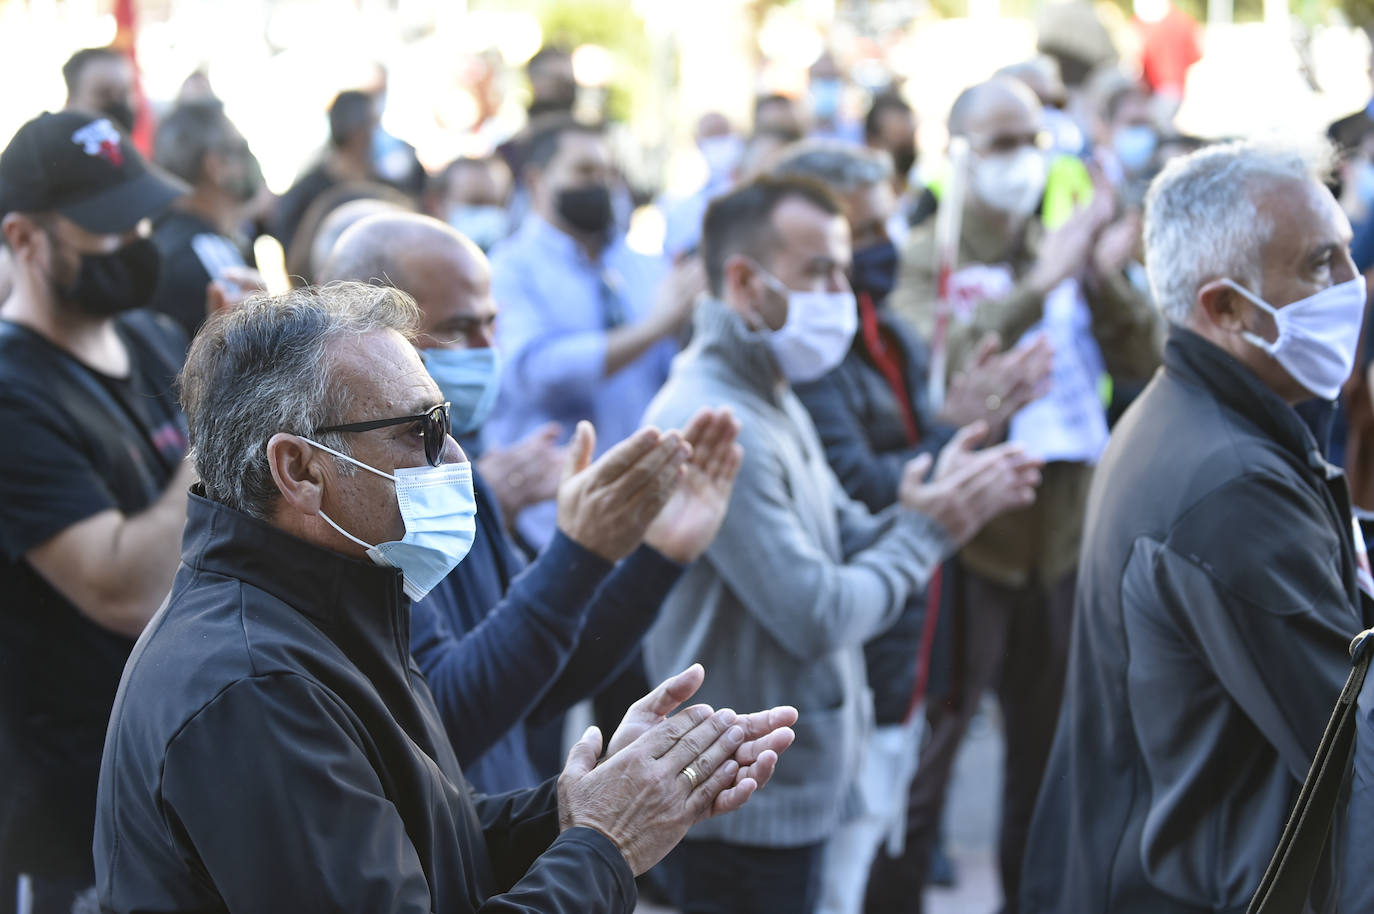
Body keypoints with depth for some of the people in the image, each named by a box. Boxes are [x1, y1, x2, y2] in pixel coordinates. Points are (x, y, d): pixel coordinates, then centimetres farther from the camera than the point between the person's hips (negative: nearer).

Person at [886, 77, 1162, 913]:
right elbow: (940, 361, -22)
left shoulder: (1067, 253, 11)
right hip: (967, 537, -5)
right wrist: (1038, 286, -28)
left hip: (1063, 537, 5)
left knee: (1051, 751, 16)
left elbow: (1145, 360, 1)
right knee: (927, 750, 0)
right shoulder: (926, 259, -3)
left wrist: (1109, 279, -15)